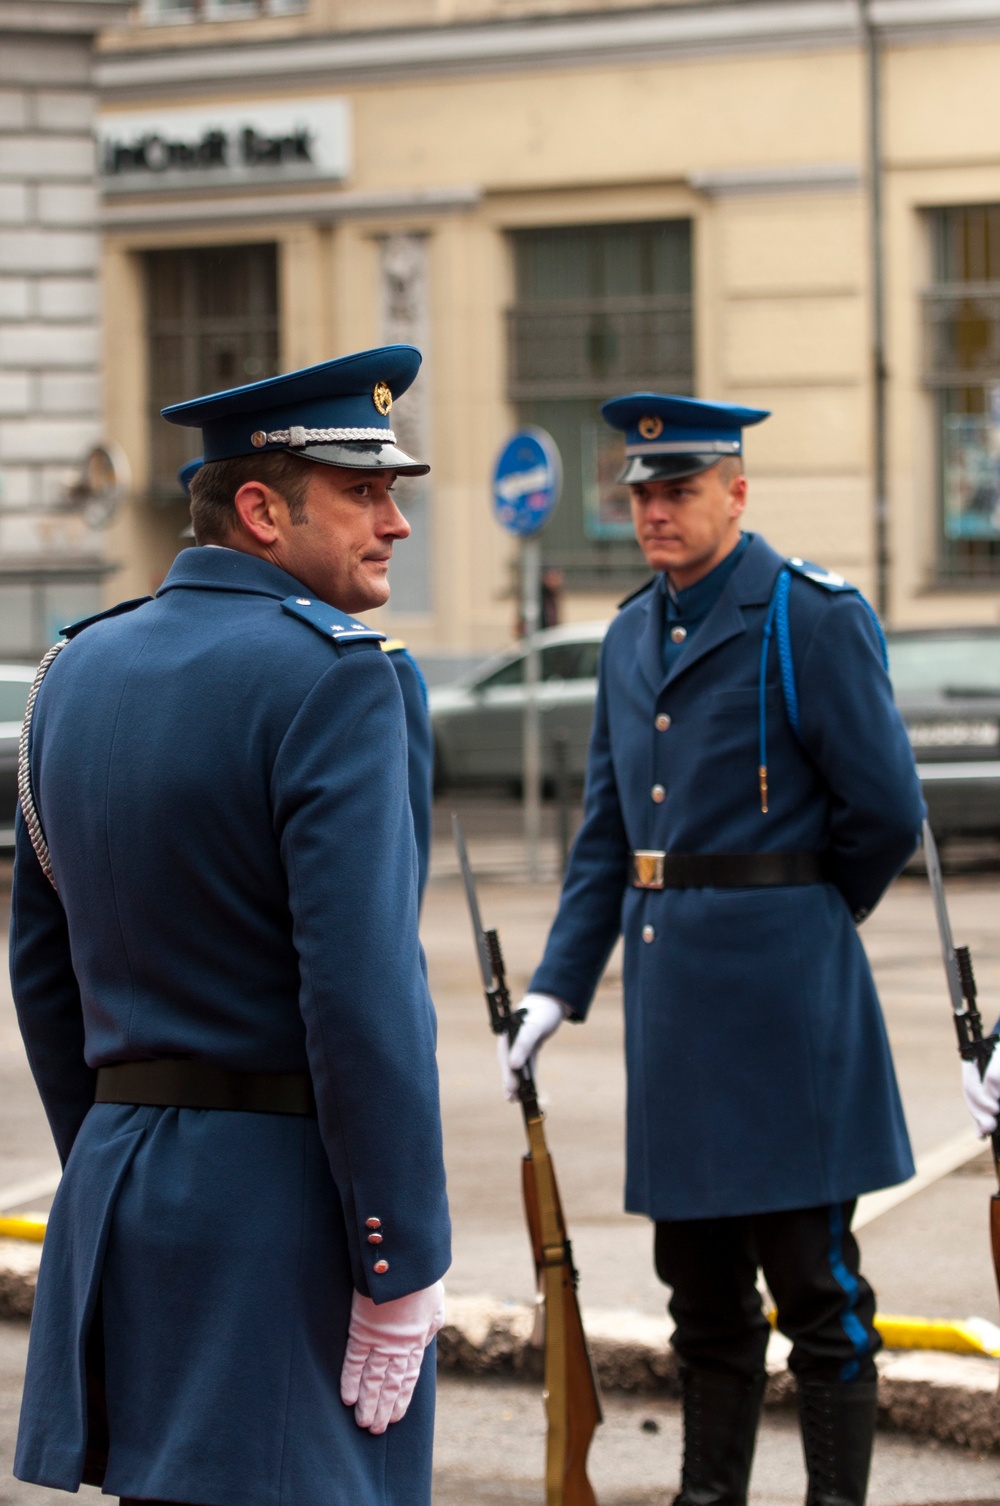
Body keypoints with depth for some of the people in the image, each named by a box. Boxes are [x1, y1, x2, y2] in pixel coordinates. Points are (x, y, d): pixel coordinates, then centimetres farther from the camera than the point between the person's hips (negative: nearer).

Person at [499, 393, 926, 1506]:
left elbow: (885, 813, -9)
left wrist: (804, 914, 6)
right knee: (701, 1289, 15)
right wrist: (558, 987, 10)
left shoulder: (814, 618, -9)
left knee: (816, 1286, -1)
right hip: (668, 993, 7)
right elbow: (607, 830, 17)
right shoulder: (631, 634, 13)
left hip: (778, 988, -7)